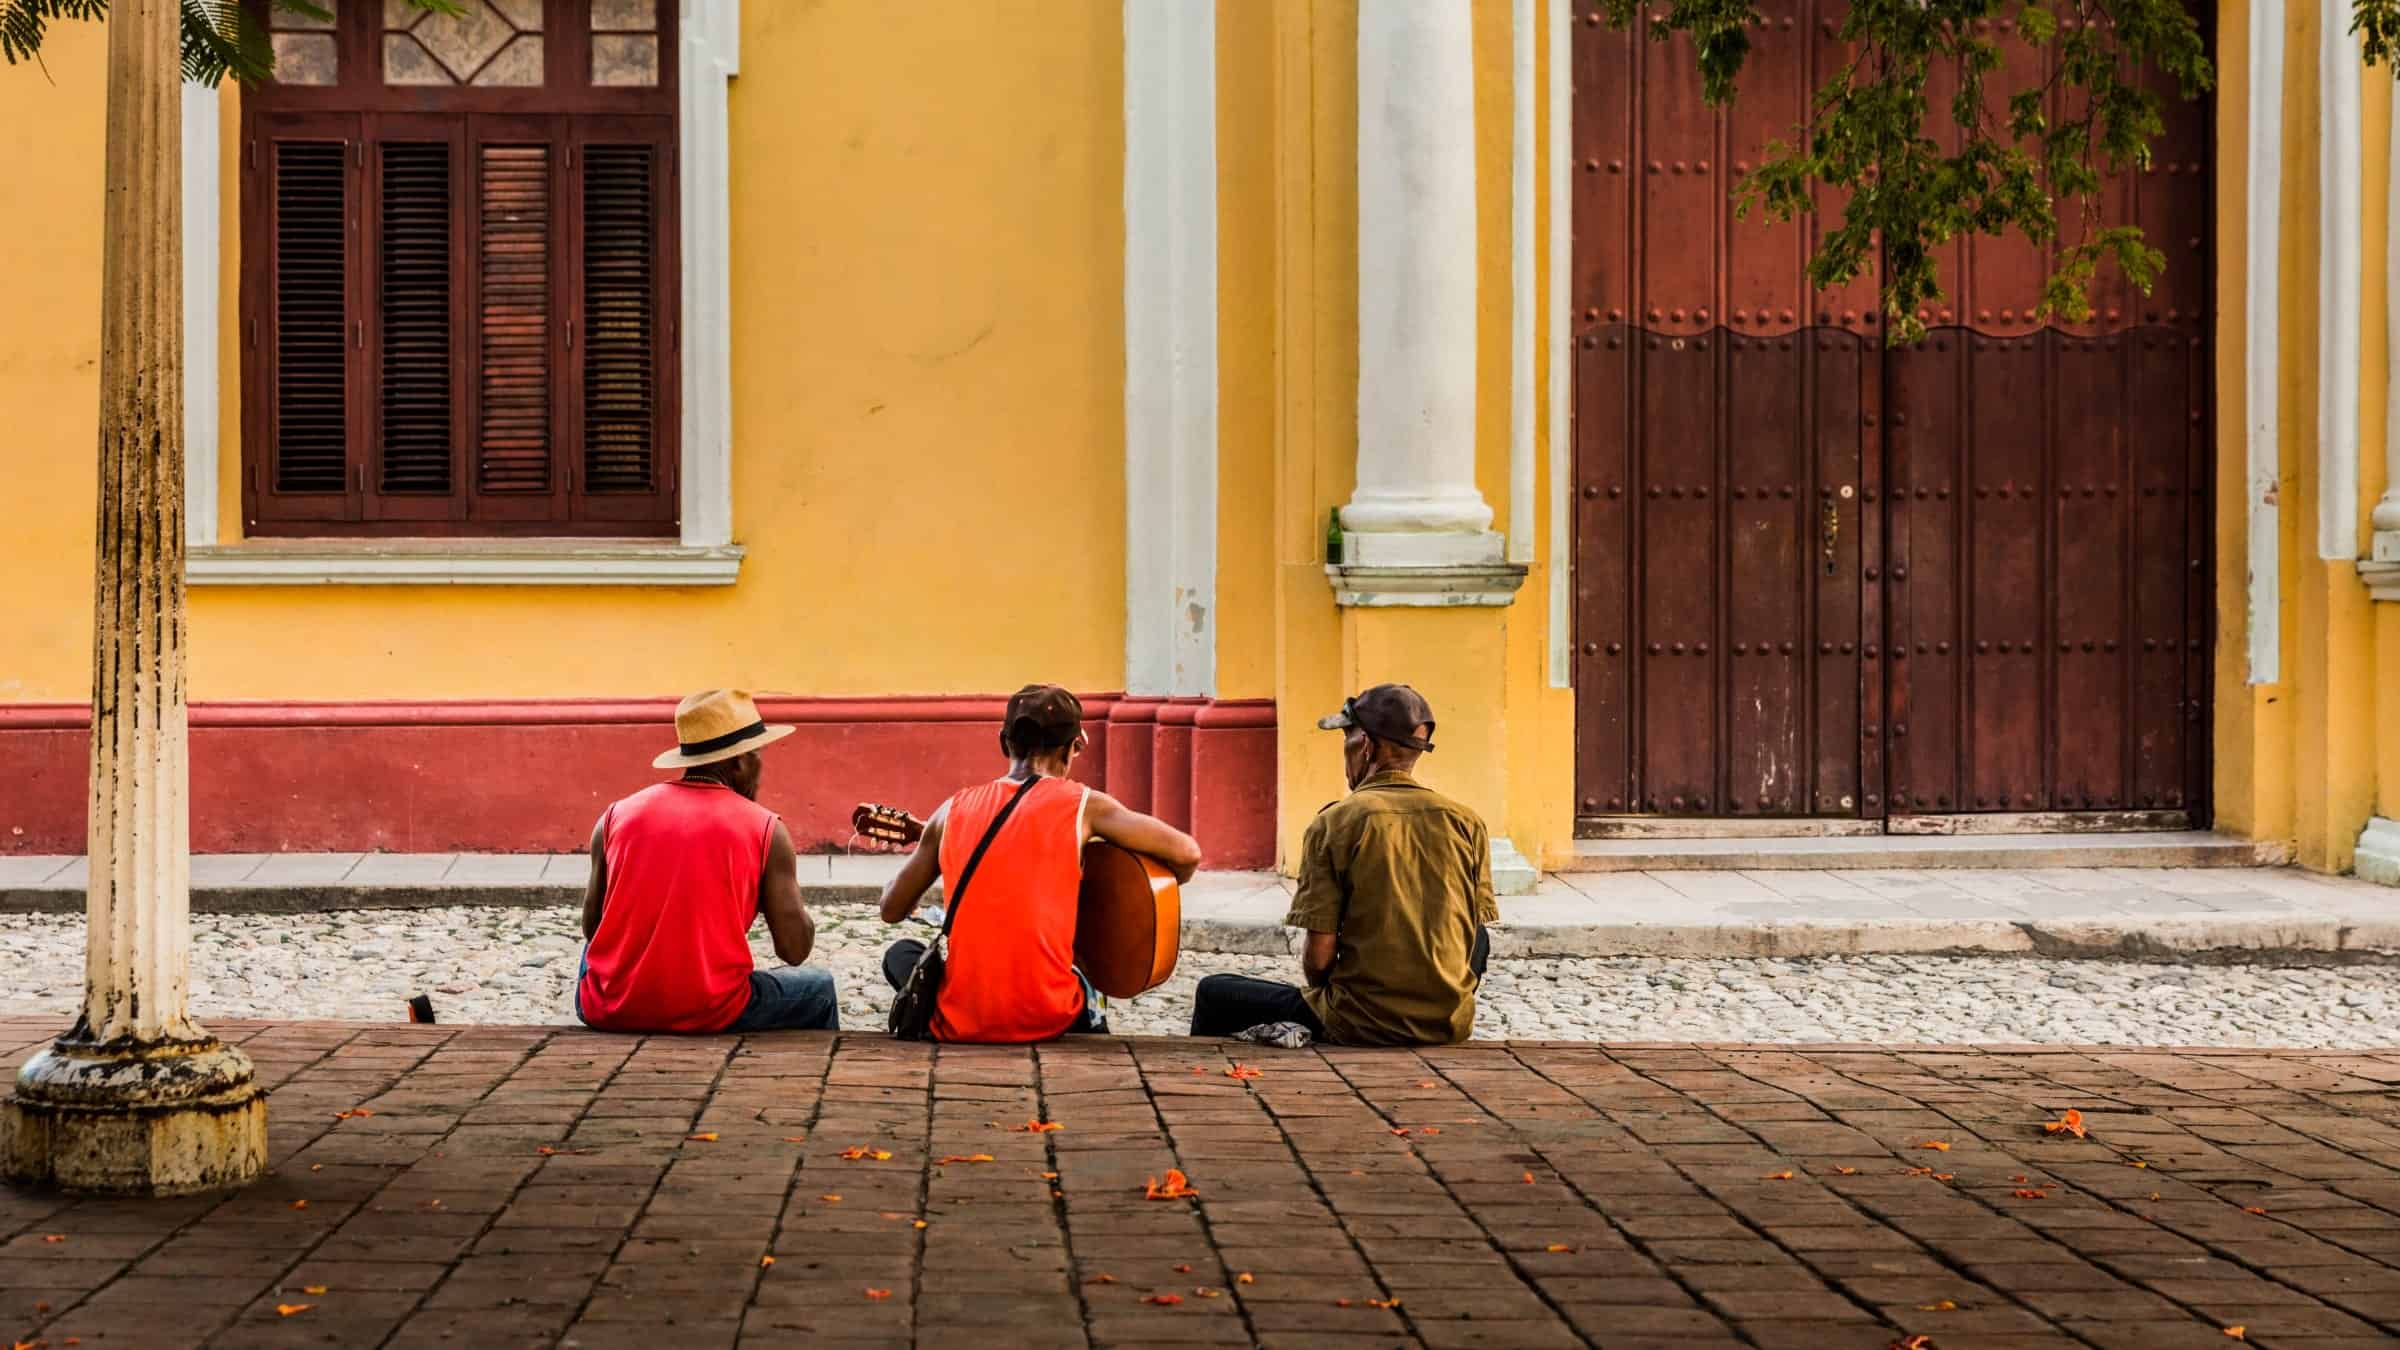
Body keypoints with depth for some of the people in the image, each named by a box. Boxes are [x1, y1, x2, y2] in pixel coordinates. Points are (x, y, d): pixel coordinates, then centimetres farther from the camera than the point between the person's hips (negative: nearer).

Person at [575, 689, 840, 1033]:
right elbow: (796, 949, -2)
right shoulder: (766, 829, -1)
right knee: (818, 990, 26)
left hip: (609, 1012, 3)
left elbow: (591, 928, 13)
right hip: (709, 1015, -3)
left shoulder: (615, 817, 7)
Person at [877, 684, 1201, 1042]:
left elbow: (892, 910, 11)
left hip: (957, 1025, 0)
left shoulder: (954, 810, 4)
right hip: (1046, 1021, 0)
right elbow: (1186, 854, -5)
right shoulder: (1083, 805, -3)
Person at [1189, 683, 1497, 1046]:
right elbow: (1474, 935, 7)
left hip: (1363, 1027, -3)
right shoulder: (1468, 823, 1)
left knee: (1213, 994, 17)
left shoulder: (1334, 824, -9)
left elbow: (1319, 957, -11)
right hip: (1451, 1025, 4)